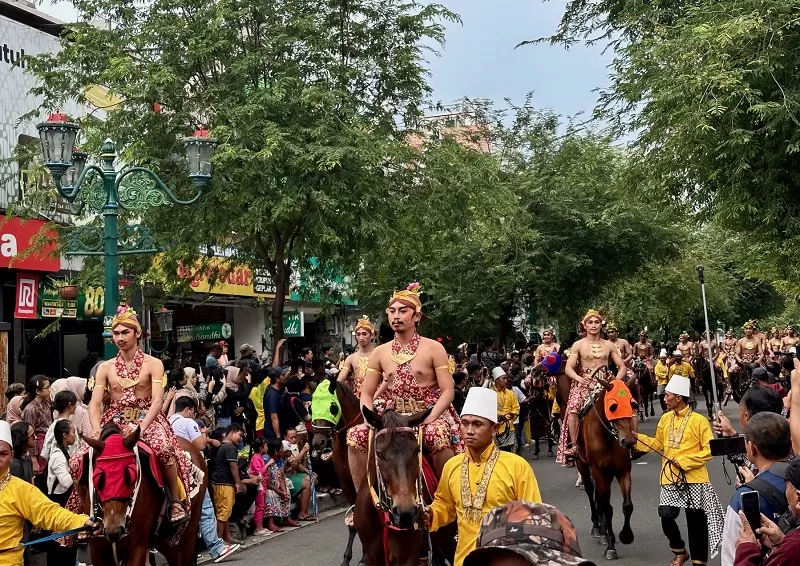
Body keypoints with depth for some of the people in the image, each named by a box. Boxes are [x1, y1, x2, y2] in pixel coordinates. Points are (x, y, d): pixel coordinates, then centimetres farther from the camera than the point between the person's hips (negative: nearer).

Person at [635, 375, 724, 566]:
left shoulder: (699, 420, -11)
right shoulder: (665, 418, 7)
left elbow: (709, 450, -12)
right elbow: (658, 444, 16)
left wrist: (685, 461, -17)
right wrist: (636, 437, 5)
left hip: (693, 478, -4)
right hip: (670, 478, 5)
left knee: (695, 520, 4)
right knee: (666, 515, -4)